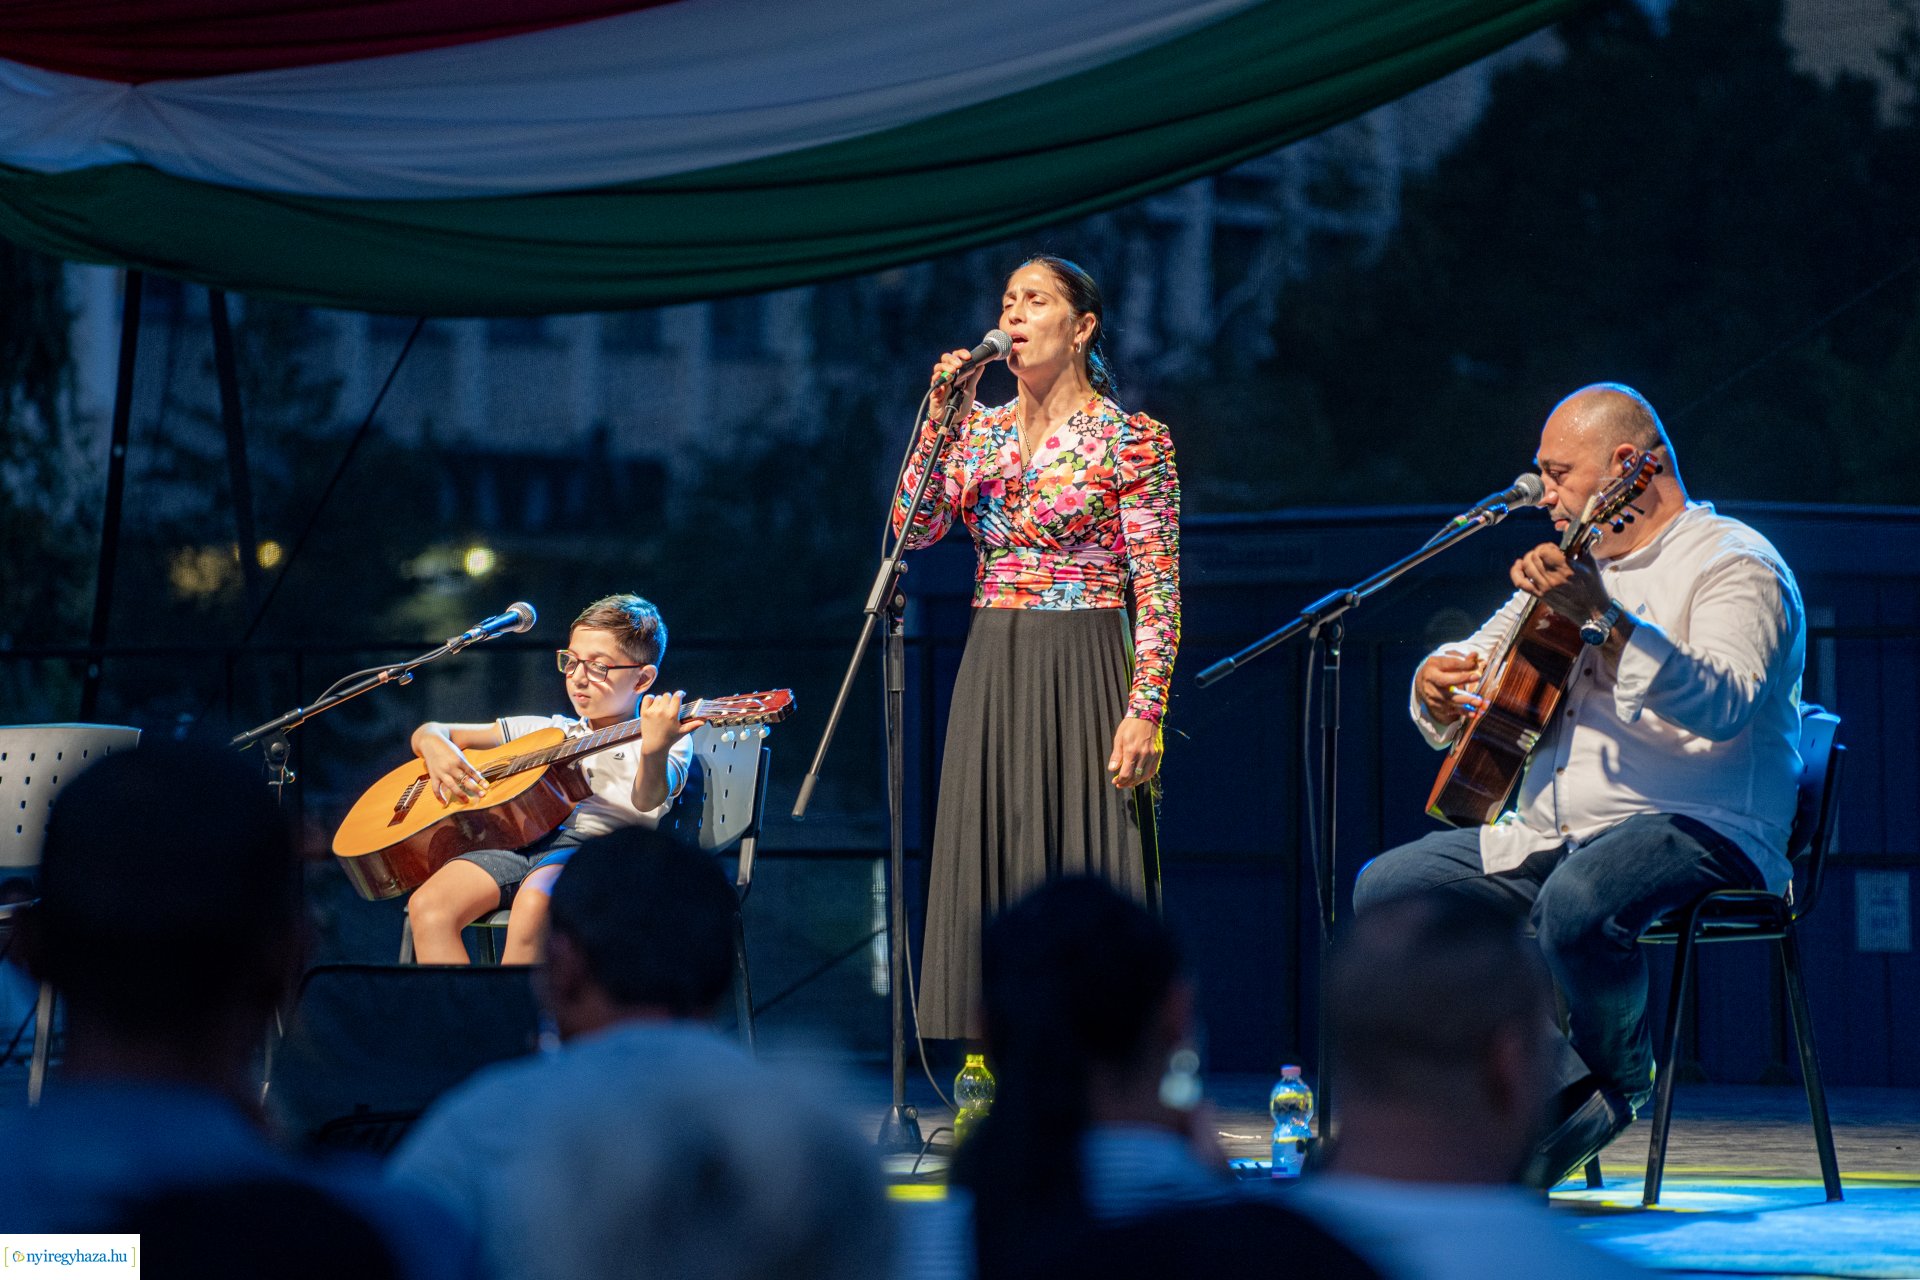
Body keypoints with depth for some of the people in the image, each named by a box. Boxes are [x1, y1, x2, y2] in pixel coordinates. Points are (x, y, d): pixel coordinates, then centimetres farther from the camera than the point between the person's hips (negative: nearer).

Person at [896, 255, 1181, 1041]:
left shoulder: (1130, 437, -4)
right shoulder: (981, 430, 12)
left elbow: (1158, 588, -8)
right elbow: (915, 528, -1)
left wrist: (1146, 710, -16)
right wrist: (941, 415, -6)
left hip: (1085, 676, -5)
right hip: (992, 673, 5)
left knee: (1085, 867, -5)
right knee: (991, 868, 4)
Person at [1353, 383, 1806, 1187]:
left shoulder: (1733, 564, -7)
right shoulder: (1575, 571, 21)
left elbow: (1724, 705, -26)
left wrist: (1604, 616, -37)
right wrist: (1438, 687, -2)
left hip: (1694, 829, -9)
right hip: (1548, 833, 9)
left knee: (1576, 903, -38)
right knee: (1386, 888, -3)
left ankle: (1616, 1083, -7)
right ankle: (1559, 1092, -7)